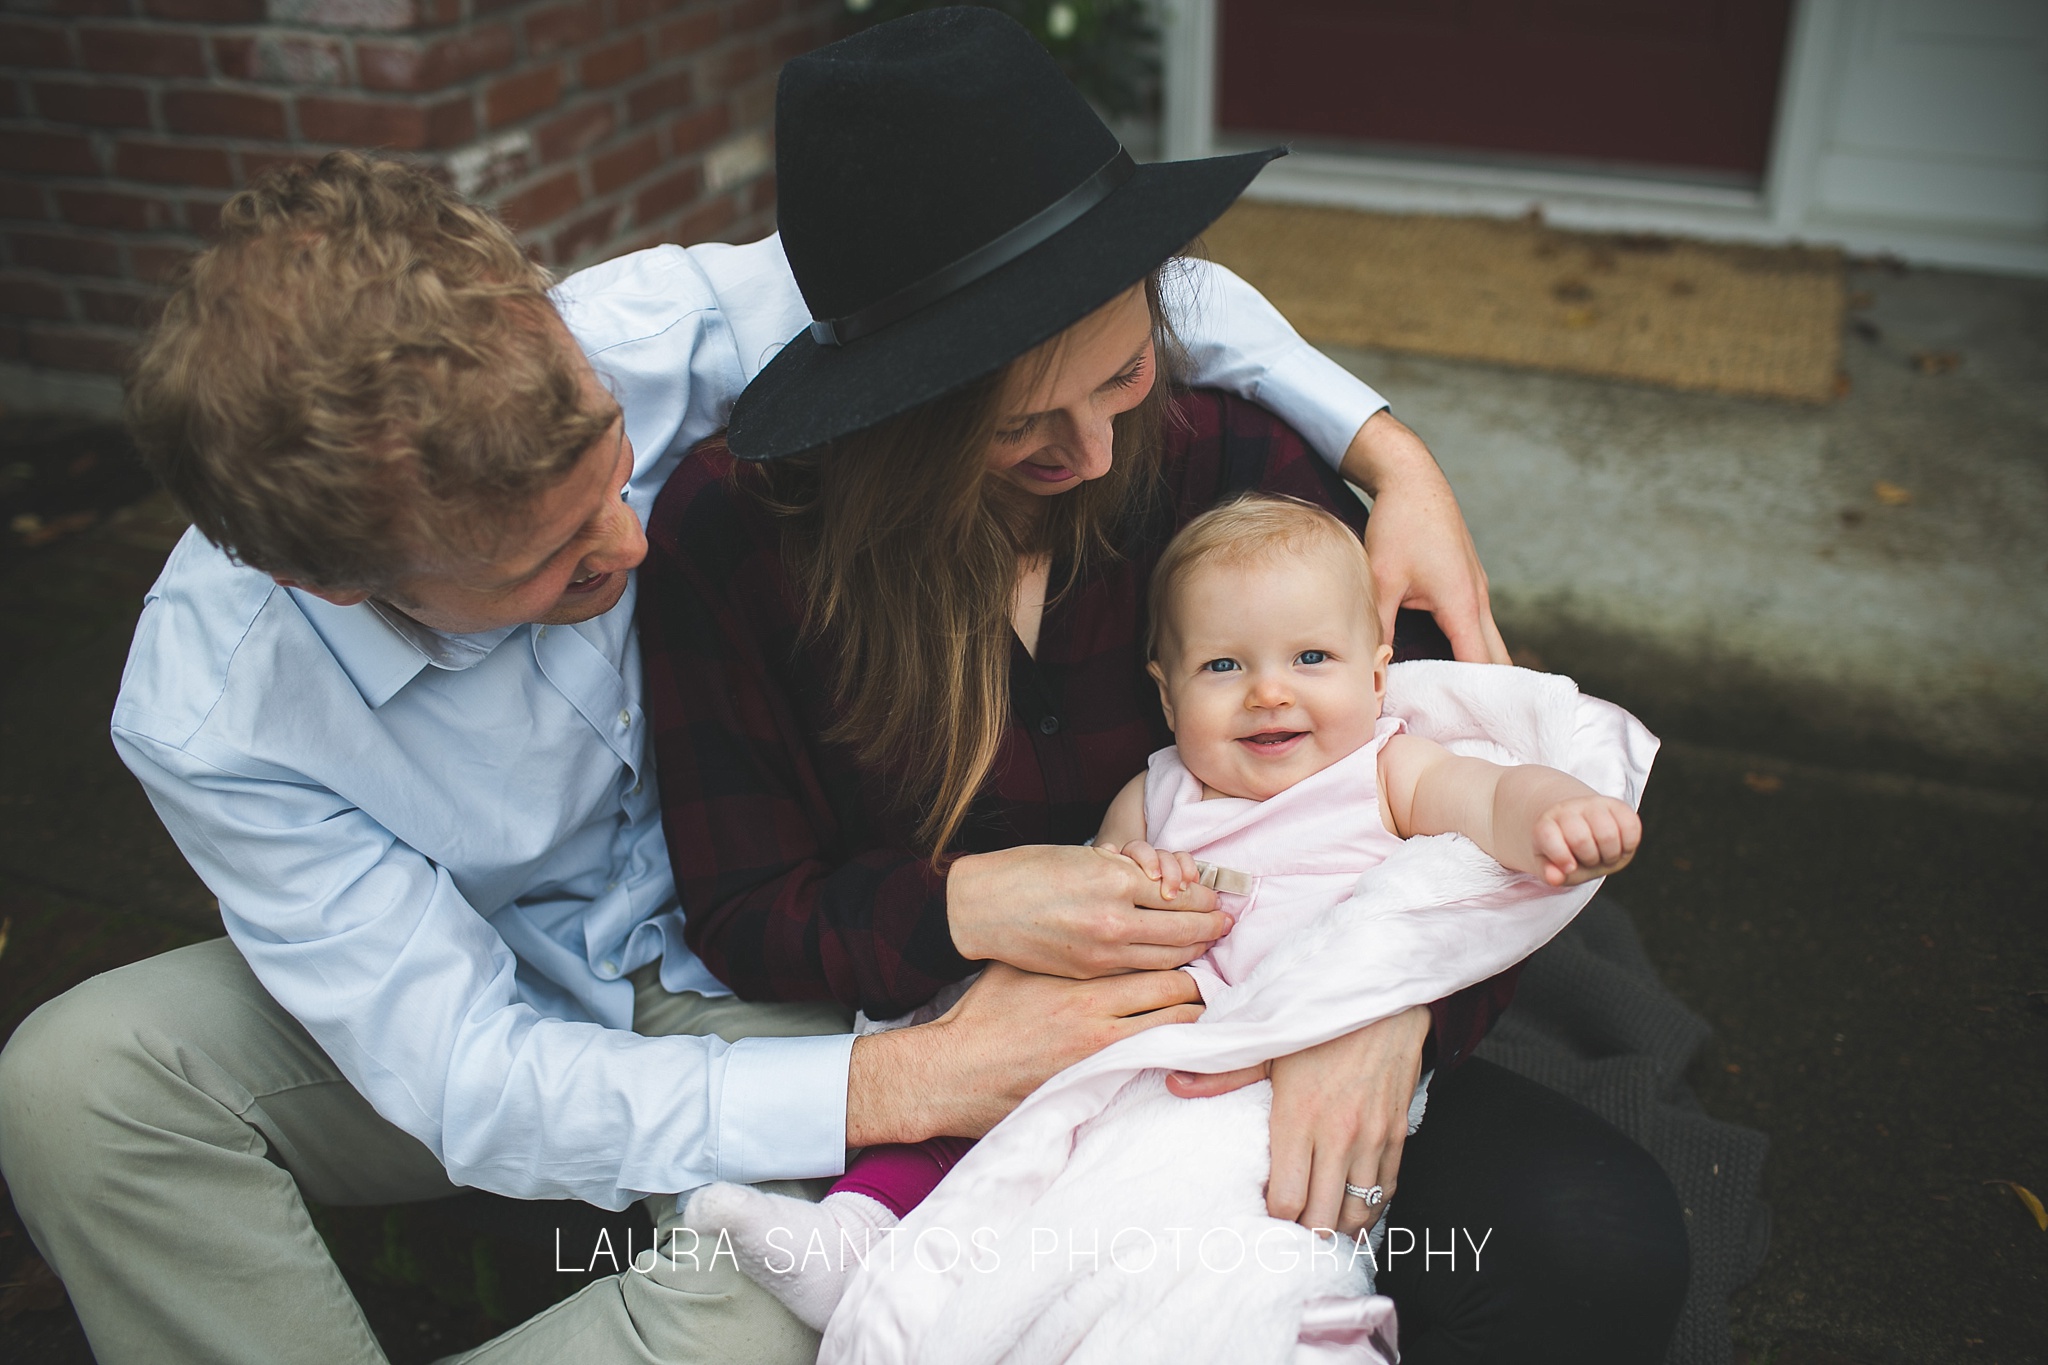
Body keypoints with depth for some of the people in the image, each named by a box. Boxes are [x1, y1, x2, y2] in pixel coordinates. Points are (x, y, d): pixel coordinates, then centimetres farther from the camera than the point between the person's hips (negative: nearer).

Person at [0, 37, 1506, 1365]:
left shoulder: (634, 337, -28)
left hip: (751, 978, 0)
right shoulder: (210, 717, -27)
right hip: (486, 1006, 1)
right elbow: (470, 1085, -26)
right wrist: (903, 1081, -35)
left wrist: (1382, 441, -26)